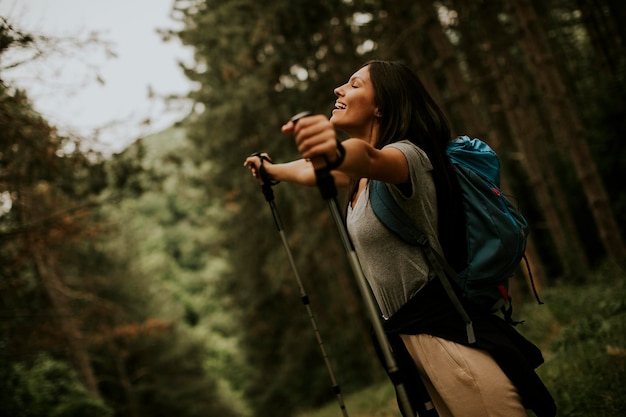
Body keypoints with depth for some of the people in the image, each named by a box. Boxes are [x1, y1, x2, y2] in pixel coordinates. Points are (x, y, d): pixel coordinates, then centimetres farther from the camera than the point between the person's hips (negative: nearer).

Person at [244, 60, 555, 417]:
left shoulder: (407, 156, -14)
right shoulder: (361, 177, 13)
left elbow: (369, 157, -38)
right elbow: (312, 170, 32)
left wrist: (337, 153, -60)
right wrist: (271, 169, 49)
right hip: (408, 334, 9)